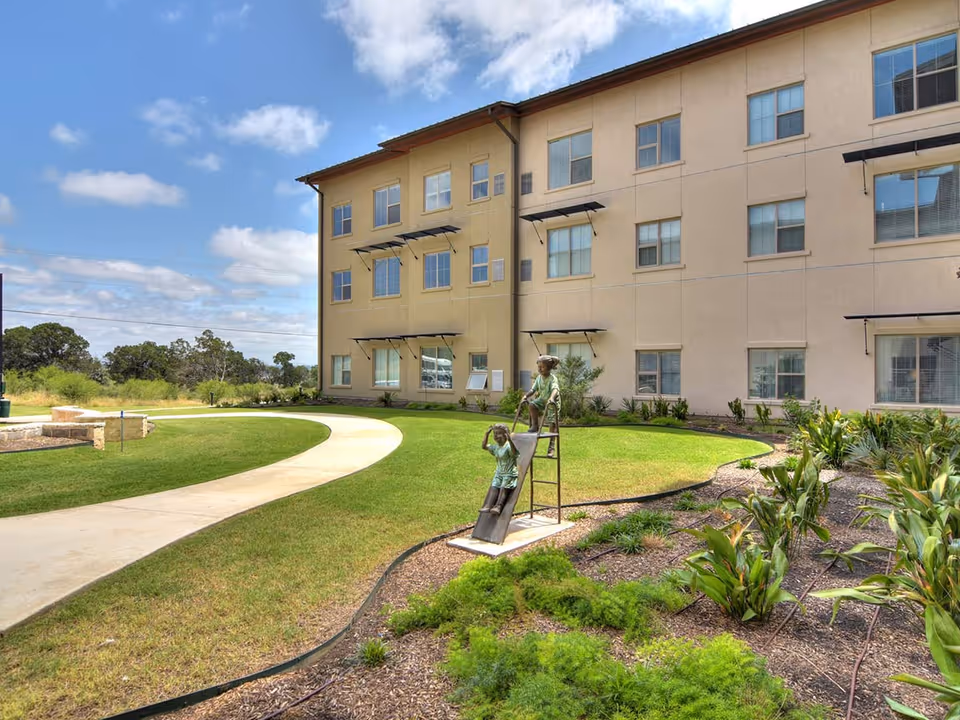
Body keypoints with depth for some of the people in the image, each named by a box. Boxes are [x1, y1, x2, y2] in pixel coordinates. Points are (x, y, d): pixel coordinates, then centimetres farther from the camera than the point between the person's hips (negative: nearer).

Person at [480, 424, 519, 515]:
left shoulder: (508, 446, -16)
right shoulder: (495, 447, 9)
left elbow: (515, 452, -37)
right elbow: (484, 446, 20)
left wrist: (509, 440, -47)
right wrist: (487, 434, 13)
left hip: (510, 474, -6)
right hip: (499, 473, 6)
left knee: (504, 488, -22)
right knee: (494, 487, -13)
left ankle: (498, 506, -34)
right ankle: (488, 506, -24)